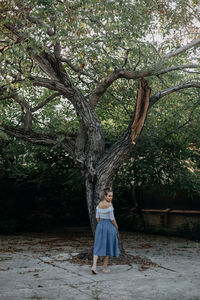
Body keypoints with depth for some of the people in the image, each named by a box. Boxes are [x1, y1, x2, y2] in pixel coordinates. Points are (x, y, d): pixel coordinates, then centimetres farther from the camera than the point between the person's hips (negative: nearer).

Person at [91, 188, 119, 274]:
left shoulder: (99, 204, 4)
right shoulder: (109, 204, -17)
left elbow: (97, 217, 9)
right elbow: (112, 218, -15)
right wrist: (116, 227, 1)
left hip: (100, 226, 6)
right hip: (109, 226, -6)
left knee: (98, 247, 7)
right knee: (108, 247, 9)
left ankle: (94, 265, -8)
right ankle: (105, 267, 14)